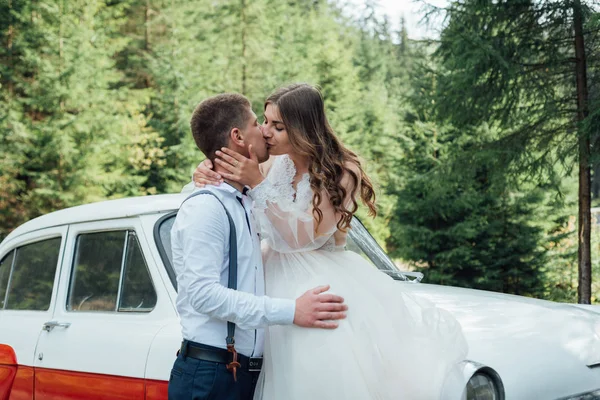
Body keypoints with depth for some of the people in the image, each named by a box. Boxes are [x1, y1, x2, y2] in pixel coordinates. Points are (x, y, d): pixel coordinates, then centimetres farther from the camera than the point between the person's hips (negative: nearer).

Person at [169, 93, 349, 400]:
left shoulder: (244, 206, 15)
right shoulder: (205, 208, -14)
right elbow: (203, 292, -22)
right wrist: (290, 311, -23)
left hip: (246, 373, 8)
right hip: (209, 375, -8)